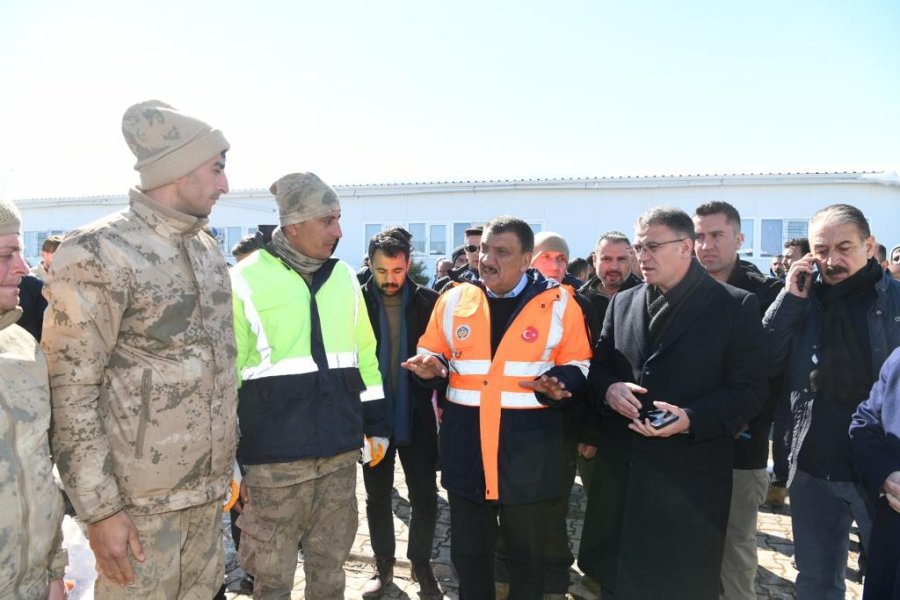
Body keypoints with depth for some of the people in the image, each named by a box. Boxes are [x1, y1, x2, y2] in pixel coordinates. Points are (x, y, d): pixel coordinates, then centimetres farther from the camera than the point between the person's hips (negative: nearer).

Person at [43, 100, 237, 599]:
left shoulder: (209, 248, 9)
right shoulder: (97, 254, -13)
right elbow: (71, 392, -14)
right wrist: (100, 508, -15)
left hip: (207, 488, 6)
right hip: (140, 500, -6)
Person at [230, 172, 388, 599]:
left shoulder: (344, 277, 8)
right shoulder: (246, 281, -7)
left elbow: (364, 355, 15)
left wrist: (375, 423, 15)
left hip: (340, 451, 4)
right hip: (274, 457, -4)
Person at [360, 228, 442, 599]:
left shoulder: (429, 302, -6)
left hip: (417, 417, 0)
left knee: (425, 498, 9)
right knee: (377, 497, 15)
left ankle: (421, 565, 31)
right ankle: (383, 565, 34)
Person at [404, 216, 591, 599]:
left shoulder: (559, 304, -4)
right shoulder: (453, 300, 3)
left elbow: (578, 367, 0)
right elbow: (435, 353, 11)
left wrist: (556, 384, -20)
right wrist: (431, 365, -11)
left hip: (529, 450, -2)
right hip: (466, 447, 3)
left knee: (527, 552, 15)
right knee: (468, 548, 17)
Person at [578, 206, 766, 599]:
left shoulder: (736, 306, -5)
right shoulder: (622, 302, 10)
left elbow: (750, 390, -7)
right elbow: (599, 368, 14)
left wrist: (691, 419, -21)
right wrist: (608, 389, -9)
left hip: (691, 476, -4)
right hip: (622, 469, 4)